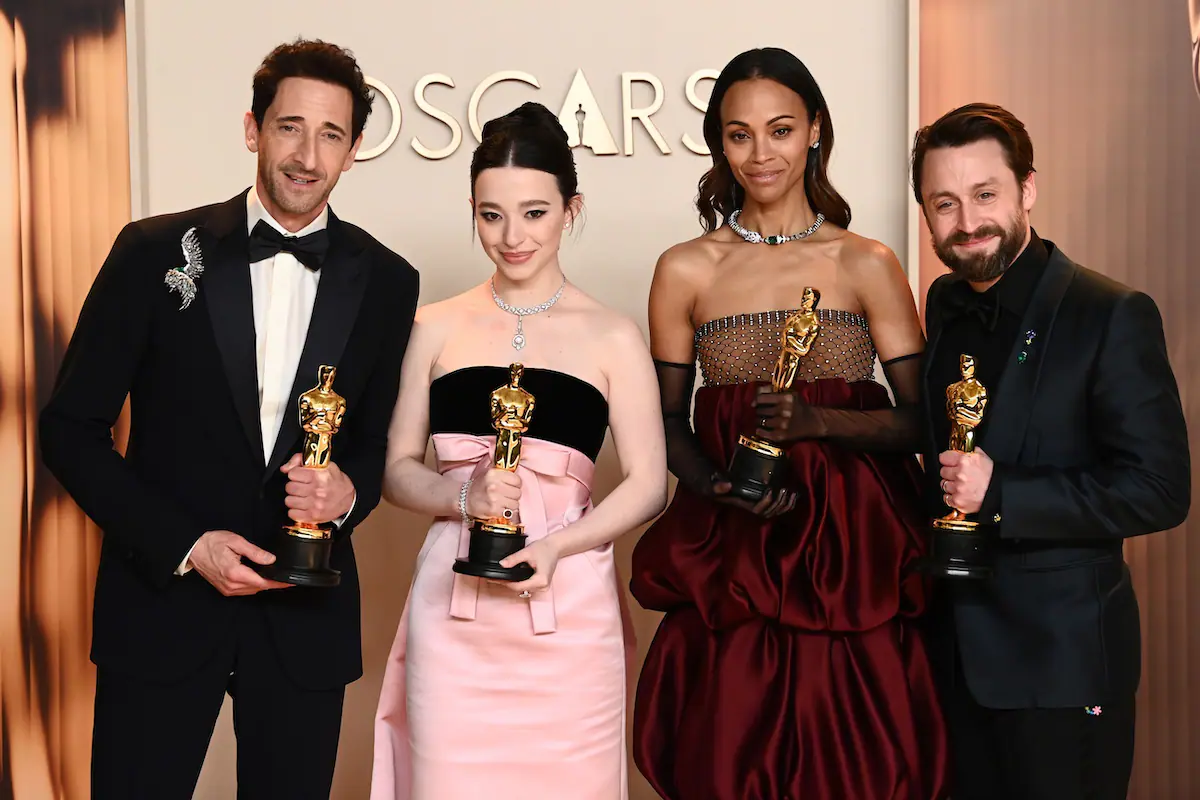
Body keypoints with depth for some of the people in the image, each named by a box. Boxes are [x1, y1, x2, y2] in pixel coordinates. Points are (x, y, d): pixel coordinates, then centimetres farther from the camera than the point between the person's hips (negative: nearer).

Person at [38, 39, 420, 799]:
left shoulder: (385, 282, 0)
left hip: (306, 614, 2)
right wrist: (183, 545, -12)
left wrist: (350, 489, -12)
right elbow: (72, 429, -2)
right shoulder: (155, 251, -6)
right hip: (163, 599, -1)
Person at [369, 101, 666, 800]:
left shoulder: (613, 339, 3)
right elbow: (397, 468, 11)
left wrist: (555, 546, -13)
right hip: (453, 614, 1)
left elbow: (648, 485, 2)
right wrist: (463, 494, -10)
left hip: (568, 613, -1)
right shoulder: (437, 329, 9)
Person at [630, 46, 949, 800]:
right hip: (731, 559, 1)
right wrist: (721, 487, -11)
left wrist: (819, 422, -18)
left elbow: (922, 420, -1)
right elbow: (669, 422, 8)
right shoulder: (685, 270, 3)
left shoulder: (867, 265, 1)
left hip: (851, 548, 0)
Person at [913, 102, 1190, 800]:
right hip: (953, 647, 6)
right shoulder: (944, 304, 5)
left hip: (1064, 659, -5)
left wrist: (999, 496, -24)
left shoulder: (1113, 316, -15)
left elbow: (1159, 490, -18)